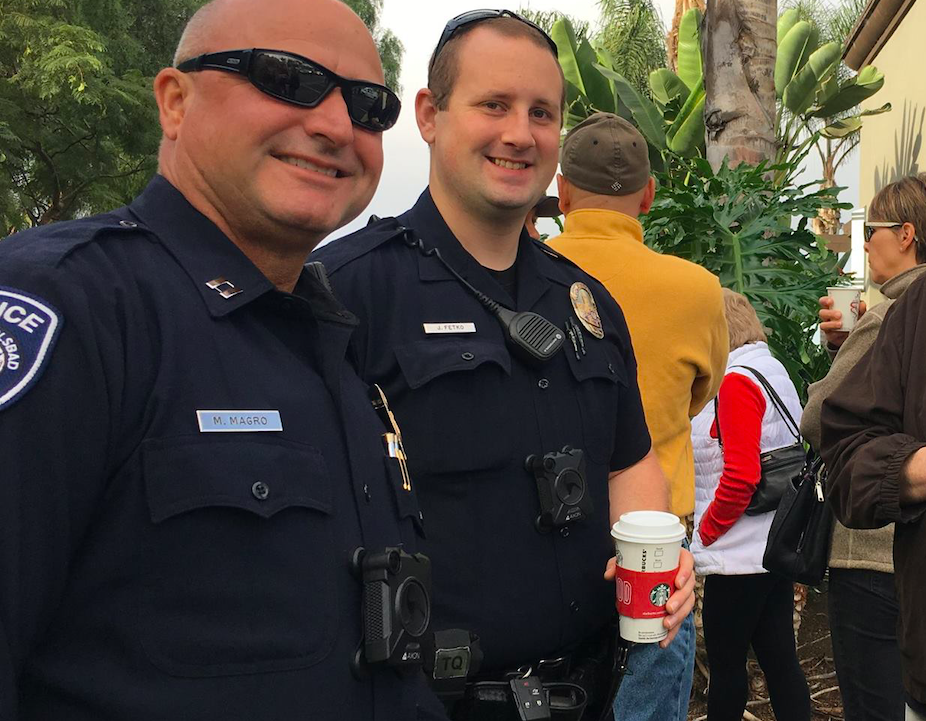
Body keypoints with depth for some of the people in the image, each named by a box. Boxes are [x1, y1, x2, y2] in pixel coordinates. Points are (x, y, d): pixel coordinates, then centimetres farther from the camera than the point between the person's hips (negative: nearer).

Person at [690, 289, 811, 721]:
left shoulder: (737, 381, -16)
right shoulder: (772, 370, 13)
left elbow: (740, 476, -24)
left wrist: (704, 532, -11)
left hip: (739, 556, -9)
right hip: (776, 545, 9)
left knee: (726, 667, 4)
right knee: (780, 660, 13)